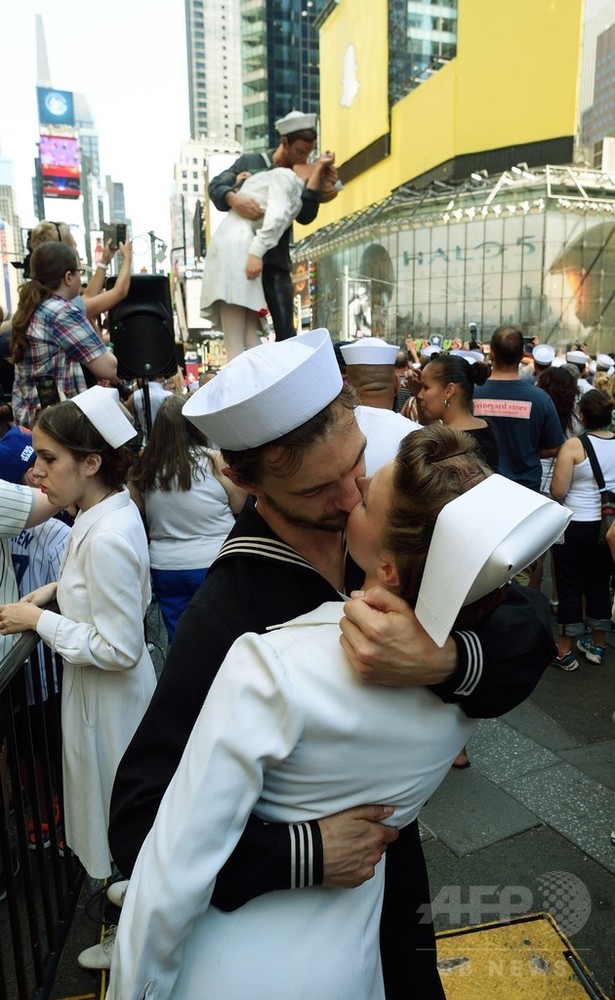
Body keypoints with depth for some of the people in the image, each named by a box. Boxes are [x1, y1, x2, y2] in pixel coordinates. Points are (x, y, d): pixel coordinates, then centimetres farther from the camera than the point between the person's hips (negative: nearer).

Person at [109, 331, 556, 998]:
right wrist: (303, 854, -35)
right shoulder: (226, 617, -30)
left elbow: (528, 622, -21)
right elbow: (139, 823, -27)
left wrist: (451, 660, -41)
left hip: (394, 861, 4)